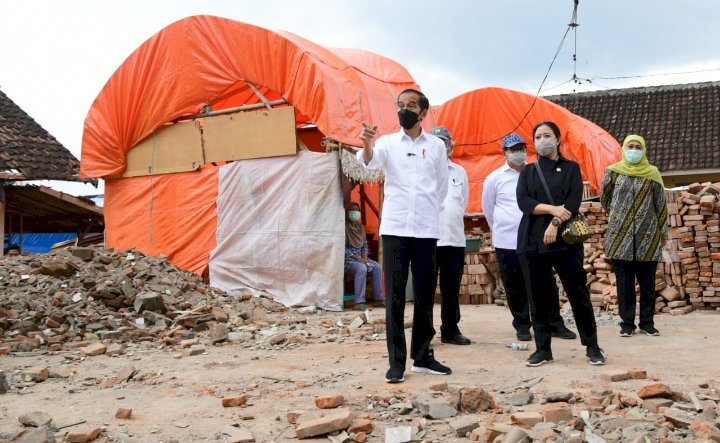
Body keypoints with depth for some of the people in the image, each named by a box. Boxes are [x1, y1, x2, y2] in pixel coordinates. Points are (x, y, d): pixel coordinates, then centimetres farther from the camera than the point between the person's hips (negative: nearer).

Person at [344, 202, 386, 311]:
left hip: (360, 257, 8)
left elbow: (365, 244, 16)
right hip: (347, 259, -8)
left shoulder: (360, 226, 14)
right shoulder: (344, 226, -11)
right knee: (362, 268, -33)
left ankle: (378, 299, -6)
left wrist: (364, 257, -2)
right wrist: (356, 257, -20)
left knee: (377, 267, -10)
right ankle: (358, 302, -34)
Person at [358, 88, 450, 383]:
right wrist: (366, 145, -37)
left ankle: (422, 357, 17)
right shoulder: (387, 142, 5)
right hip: (394, 229, -1)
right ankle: (396, 361, 2)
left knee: (425, 296, 7)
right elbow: (369, 163, -17)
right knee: (395, 296, -1)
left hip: (426, 230, 2)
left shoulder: (436, 145, 9)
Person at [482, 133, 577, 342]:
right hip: (507, 242, -1)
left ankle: (556, 324, 15)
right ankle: (522, 326, 17)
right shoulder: (495, 178, 0)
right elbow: (488, 209, 11)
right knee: (515, 288, 5)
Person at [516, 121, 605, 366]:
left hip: (566, 239, -2)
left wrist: (555, 223, -18)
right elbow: (523, 202, -3)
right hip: (532, 240, 2)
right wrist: (552, 209, -15)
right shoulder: (527, 171, 13)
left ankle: (592, 346, 10)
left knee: (578, 293, -1)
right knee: (538, 296, 3)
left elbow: (573, 202, -5)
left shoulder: (571, 168, 9)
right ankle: (542, 348, 11)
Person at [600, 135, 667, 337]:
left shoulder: (652, 173, 2)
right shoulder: (613, 172, 1)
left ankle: (647, 322, 15)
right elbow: (604, 197, 15)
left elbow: (660, 204, 7)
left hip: (648, 237, 1)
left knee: (647, 282, 5)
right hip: (620, 237, 0)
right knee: (624, 282, 2)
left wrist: (663, 231, 8)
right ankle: (627, 323, 9)